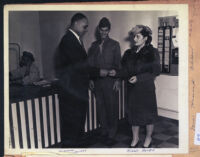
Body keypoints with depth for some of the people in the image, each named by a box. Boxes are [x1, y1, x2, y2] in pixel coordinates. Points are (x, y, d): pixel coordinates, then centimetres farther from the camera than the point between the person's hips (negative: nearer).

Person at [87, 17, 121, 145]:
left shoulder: (114, 44, 3)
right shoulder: (94, 45, 12)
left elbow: (118, 63, 0)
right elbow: (90, 63, 13)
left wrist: (117, 80, -7)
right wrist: (91, 79, 6)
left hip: (110, 81, -3)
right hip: (97, 81, 4)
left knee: (111, 107, -1)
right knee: (100, 107, 8)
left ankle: (111, 134, 10)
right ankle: (104, 131, 22)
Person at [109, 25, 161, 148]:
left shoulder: (152, 52, -7)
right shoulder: (130, 53, 7)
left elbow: (155, 72, -11)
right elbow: (127, 71, 9)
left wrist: (138, 78, -20)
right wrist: (117, 73, -10)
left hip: (147, 88, -4)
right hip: (132, 88, 4)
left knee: (148, 112, 8)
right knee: (133, 112, 11)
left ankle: (148, 138, 29)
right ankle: (135, 138, 29)